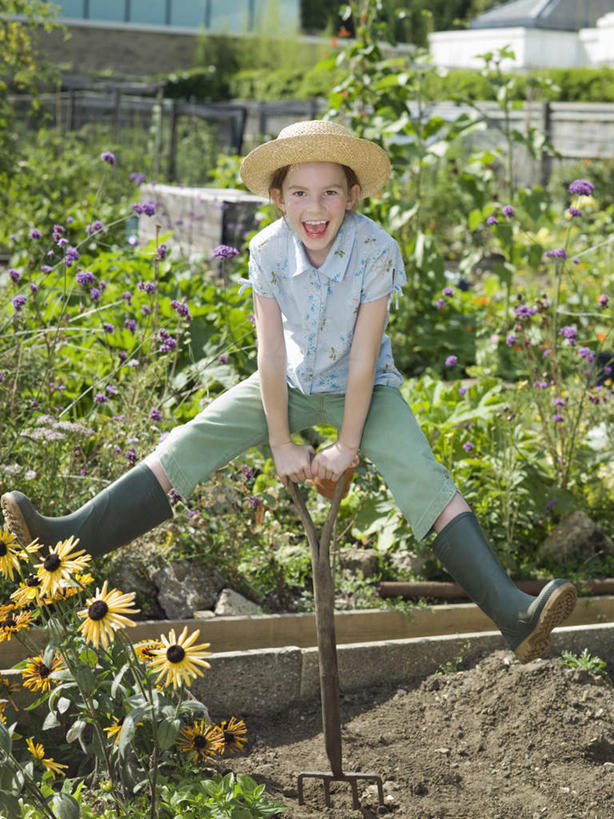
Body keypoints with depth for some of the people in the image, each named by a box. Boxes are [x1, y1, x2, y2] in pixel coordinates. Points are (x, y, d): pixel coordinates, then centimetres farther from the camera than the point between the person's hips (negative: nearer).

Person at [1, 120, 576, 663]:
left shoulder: (376, 251, -25)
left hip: (363, 388, -3)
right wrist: (281, 445, -11)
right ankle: (71, 539, -17)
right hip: (292, 383, 3)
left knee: (424, 478, -24)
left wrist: (346, 448, -18)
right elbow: (271, 353, -14)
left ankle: (513, 614, -35)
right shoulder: (268, 250, -18)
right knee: (192, 443, -13)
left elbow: (363, 360, -22)